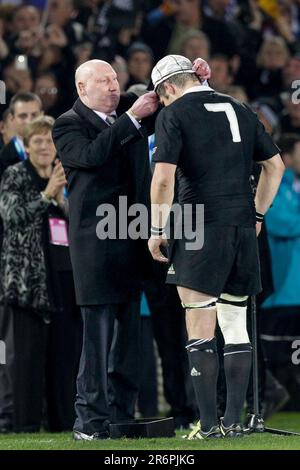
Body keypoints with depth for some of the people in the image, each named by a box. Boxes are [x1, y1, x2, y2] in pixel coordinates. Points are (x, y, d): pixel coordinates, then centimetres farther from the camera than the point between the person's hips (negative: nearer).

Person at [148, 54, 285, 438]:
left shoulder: (174, 115, -3)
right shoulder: (239, 111, 15)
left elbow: (164, 178, -11)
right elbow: (275, 166, 18)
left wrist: (157, 229, -2)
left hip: (201, 228, -5)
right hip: (243, 227, 6)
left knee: (200, 330, -3)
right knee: (235, 327, 11)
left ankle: (208, 424, -6)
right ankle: (233, 421, 9)